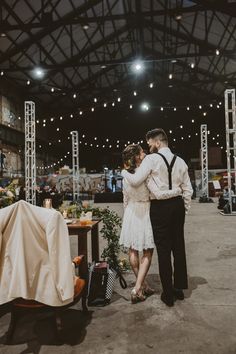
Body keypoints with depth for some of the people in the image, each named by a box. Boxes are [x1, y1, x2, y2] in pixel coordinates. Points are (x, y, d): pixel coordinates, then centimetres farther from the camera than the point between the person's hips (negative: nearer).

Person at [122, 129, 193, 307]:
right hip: (178, 205, 5)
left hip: (160, 207, -5)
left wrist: (123, 171, 7)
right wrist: (185, 209, 16)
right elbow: (188, 190, 7)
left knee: (163, 249, 4)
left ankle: (168, 294, 14)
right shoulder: (180, 161, 7)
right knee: (179, 247, 14)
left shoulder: (152, 159, -8)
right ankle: (179, 288, 29)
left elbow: (135, 181, -11)